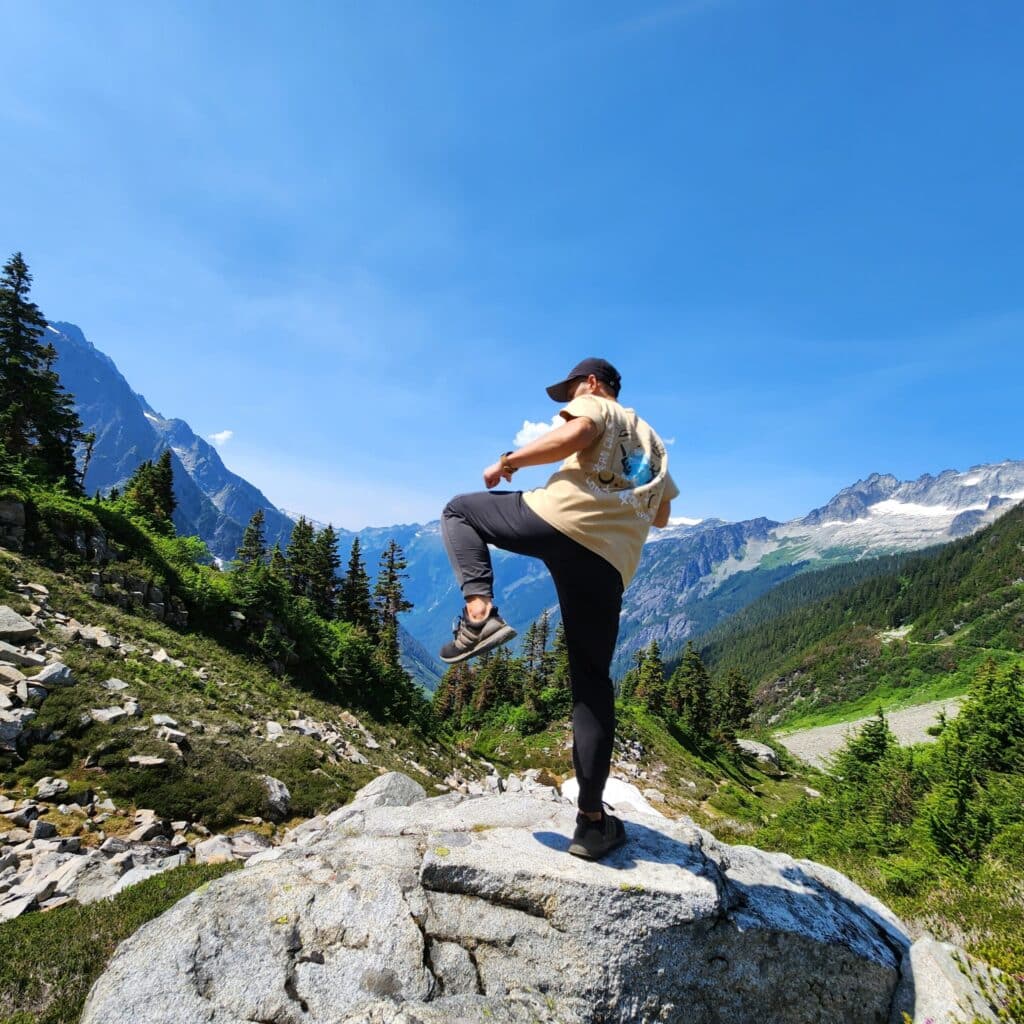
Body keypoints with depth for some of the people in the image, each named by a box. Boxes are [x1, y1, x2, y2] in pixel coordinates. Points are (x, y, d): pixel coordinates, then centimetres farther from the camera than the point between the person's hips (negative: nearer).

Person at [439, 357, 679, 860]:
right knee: (593, 683, 11)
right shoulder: (651, 440, 35)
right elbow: (661, 515, 35)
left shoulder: (595, 406, 16)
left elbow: (574, 435, -9)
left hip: (558, 519, -5)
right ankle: (591, 820, 10)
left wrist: (508, 463, -1)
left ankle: (480, 613, -7)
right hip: (610, 562, 6)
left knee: (458, 510, 17)